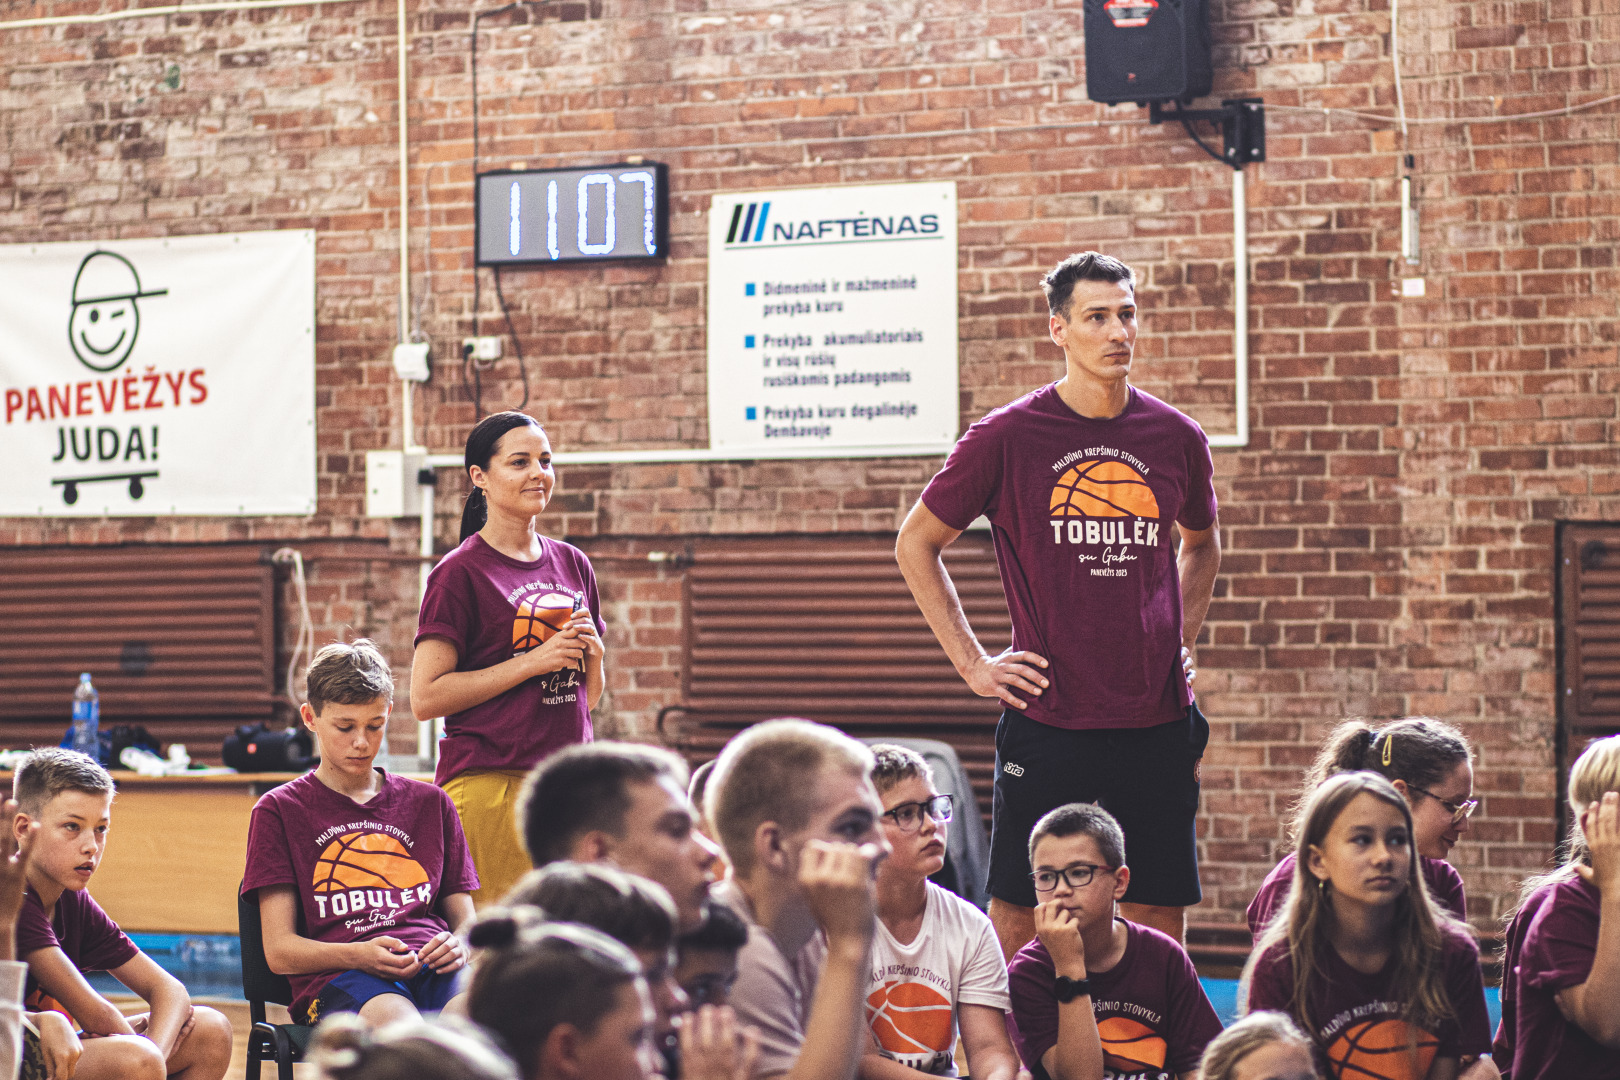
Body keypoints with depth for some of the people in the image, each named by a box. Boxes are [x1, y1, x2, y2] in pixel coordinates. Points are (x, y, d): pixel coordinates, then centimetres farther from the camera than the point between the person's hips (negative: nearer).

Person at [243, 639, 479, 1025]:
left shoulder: (430, 804, 26)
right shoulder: (279, 810, 16)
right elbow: (279, 950, 8)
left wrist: (460, 946, -1)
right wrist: (359, 956, -13)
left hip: (433, 968, 3)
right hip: (334, 977, -3)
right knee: (398, 1023, -42)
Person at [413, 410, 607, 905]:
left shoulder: (573, 564, 15)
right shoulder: (461, 572, -3)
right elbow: (426, 697, -11)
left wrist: (592, 655, 0)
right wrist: (532, 662, -13)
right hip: (489, 783, -6)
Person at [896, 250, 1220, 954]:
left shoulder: (1177, 439, 6)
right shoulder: (1008, 436, -4)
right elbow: (916, 544, 6)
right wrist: (971, 662, 0)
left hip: (1159, 720, 3)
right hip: (1048, 718, -3)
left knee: (1159, 921, 6)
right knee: (1017, 916, 0)